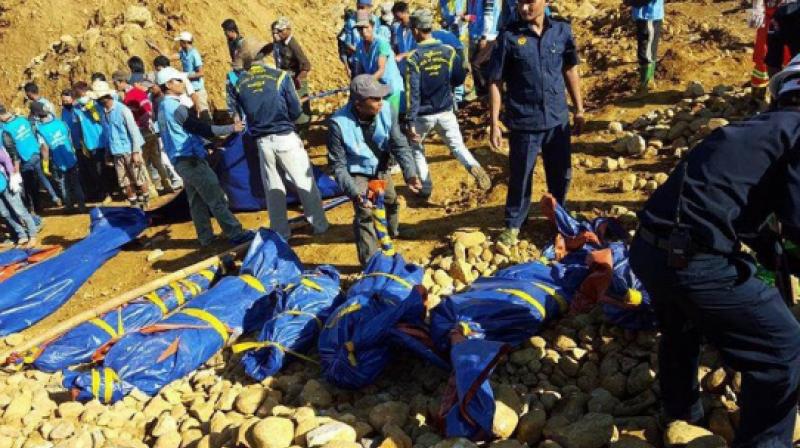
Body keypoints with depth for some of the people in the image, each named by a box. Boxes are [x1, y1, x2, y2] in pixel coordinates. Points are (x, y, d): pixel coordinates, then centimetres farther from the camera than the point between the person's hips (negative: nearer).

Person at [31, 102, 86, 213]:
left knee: (63, 187, 17)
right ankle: (82, 206, 20)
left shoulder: (39, 129, -17)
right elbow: (70, 140, 2)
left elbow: (45, 149, -17)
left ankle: (70, 207, 27)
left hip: (58, 164, -3)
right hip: (71, 160, 3)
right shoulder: (61, 123, -7)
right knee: (76, 184, 16)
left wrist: (45, 166, -7)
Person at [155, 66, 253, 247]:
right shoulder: (176, 107, -16)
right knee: (216, 198, -7)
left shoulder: (163, 107, 14)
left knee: (196, 200, 12)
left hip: (180, 159, 10)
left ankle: (205, 237, 16)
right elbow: (202, 129, -19)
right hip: (191, 159, -10)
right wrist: (231, 128, -17)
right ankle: (235, 234, -5)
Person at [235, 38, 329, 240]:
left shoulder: (240, 83, -1)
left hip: (262, 141, 3)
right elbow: (295, 111, -6)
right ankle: (319, 224, 18)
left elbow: (245, 111, 8)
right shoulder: (280, 76, -9)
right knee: (305, 182, 10)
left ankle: (281, 231, 22)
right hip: (285, 137, -3)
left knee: (273, 188, 15)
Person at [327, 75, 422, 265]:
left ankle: (392, 231, 59)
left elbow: (399, 144, -17)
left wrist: (410, 173, -30)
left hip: (381, 168, 5)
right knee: (365, 214, -13)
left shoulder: (385, 110, -27)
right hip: (357, 173, -5)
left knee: (391, 201, 25)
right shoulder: (339, 123, -34)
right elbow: (338, 165, -27)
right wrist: (355, 193, -38)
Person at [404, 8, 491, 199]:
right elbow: (459, 79, 6)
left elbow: (412, 92, -18)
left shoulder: (414, 57, -14)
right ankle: (474, 167, -17)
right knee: (457, 145, 14)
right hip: (446, 112, 3)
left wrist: (410, 122, -16)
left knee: (415, 147, 20)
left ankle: (426, 188, 19)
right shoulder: (449, 51, -4)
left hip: (423, 115, -2)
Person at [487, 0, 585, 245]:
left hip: (558, 119, 4)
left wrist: (579, 109, 10)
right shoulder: (509, 37, -10)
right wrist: (495, 123, -10)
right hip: (524, 122, -3)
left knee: (561, 174, 17)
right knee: (520, 177, 7)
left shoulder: (562, 30, -1)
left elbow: (570, 70, 10)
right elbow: (496, 82, -7)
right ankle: (513, 225, 26)